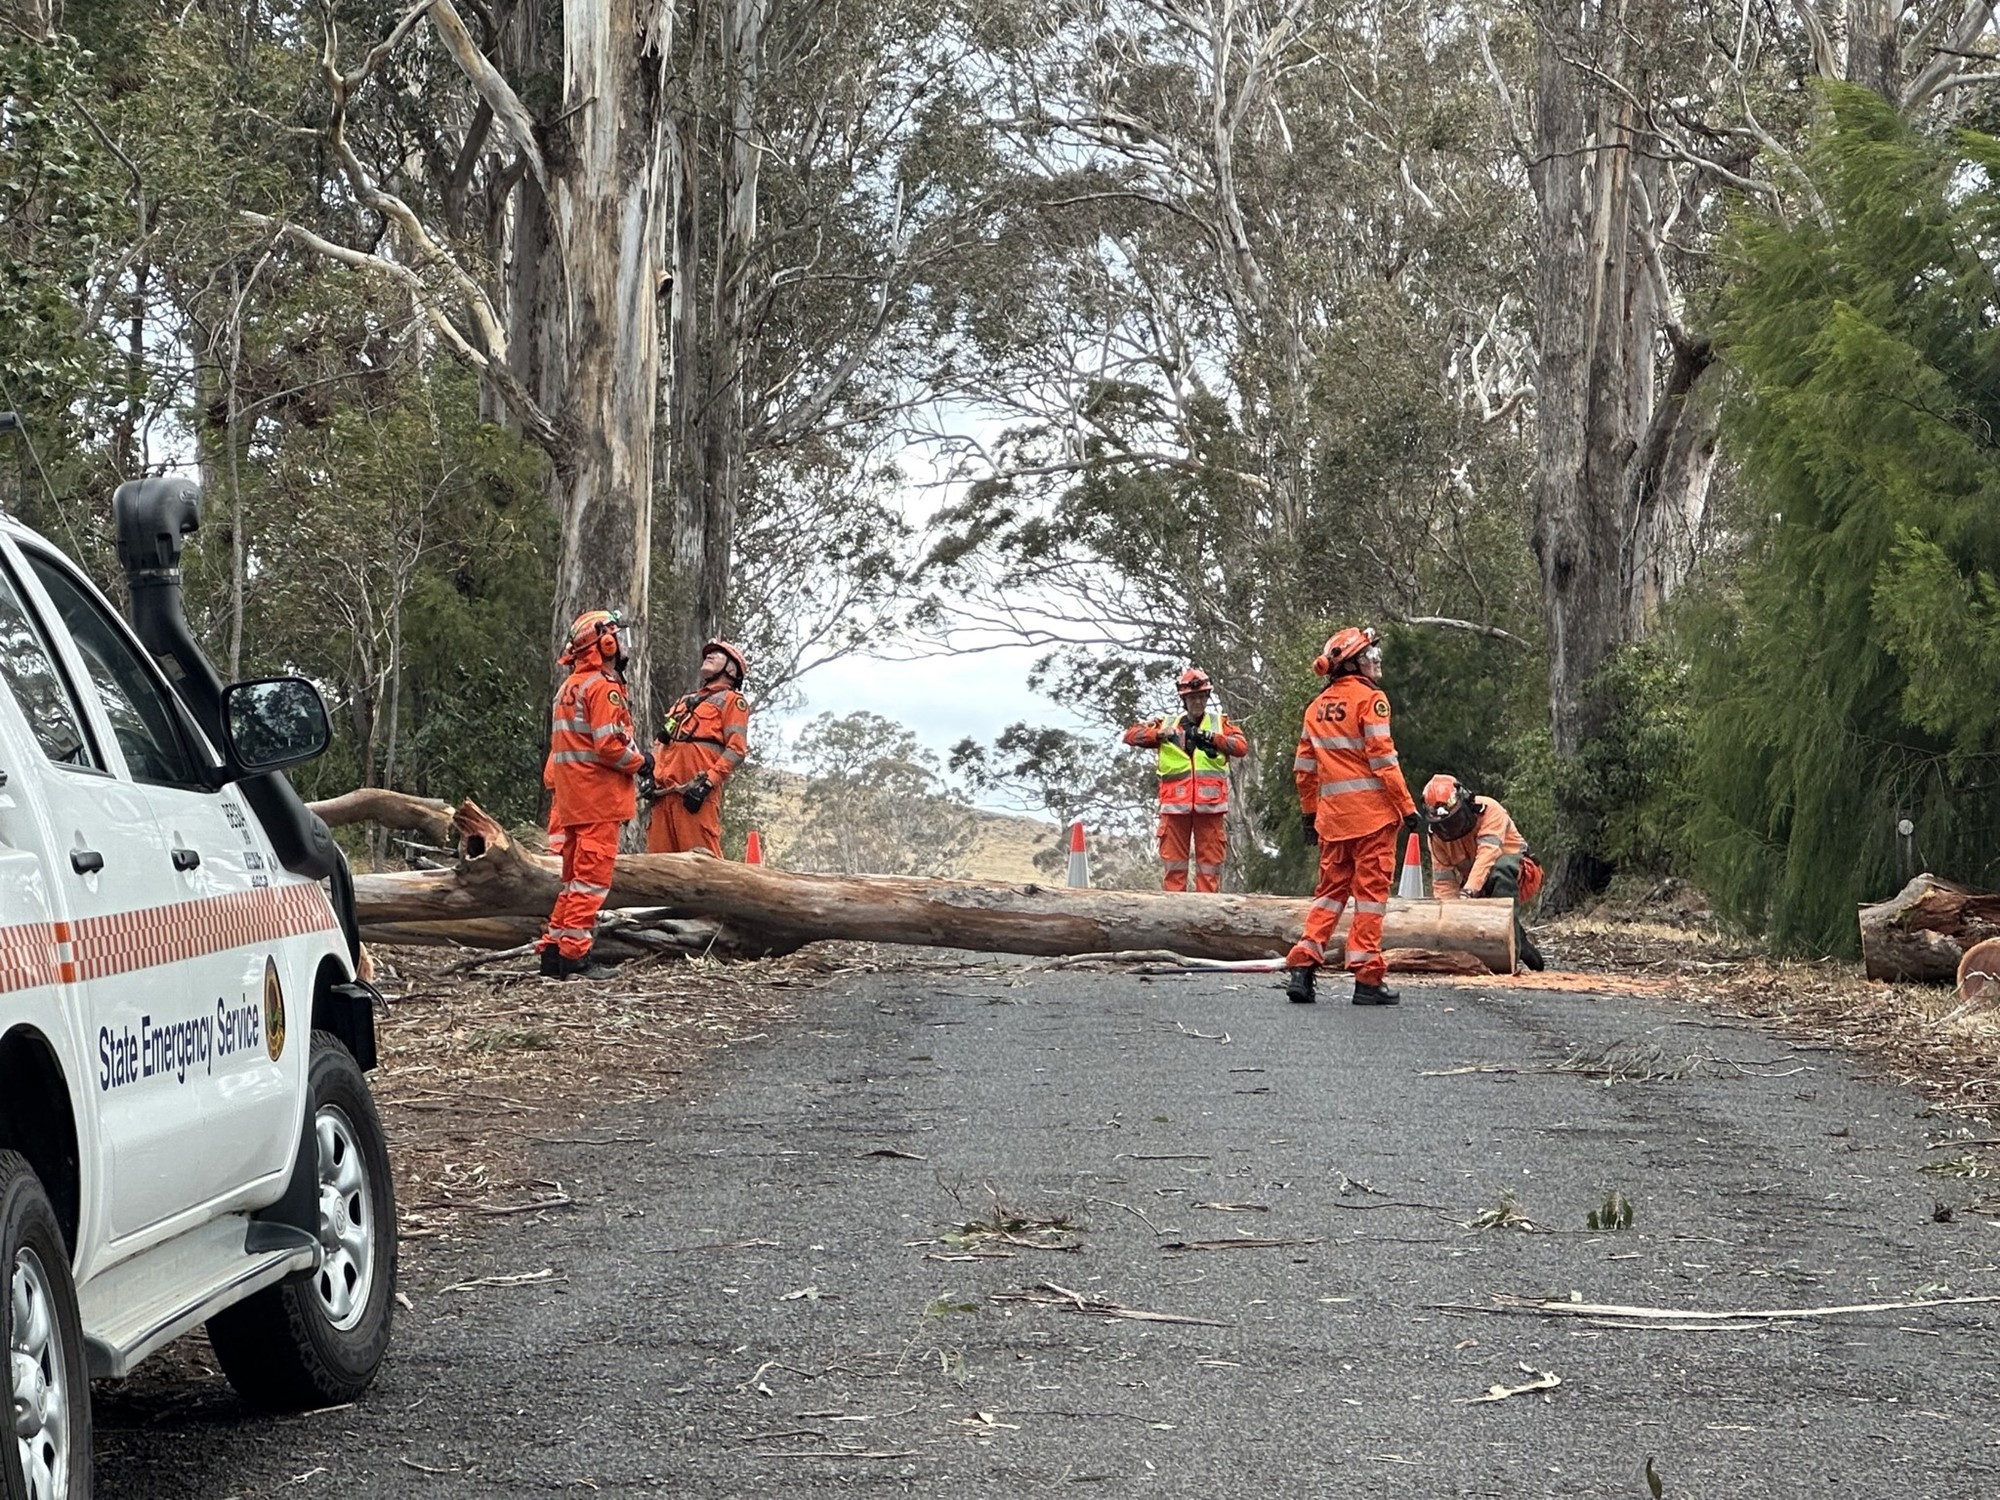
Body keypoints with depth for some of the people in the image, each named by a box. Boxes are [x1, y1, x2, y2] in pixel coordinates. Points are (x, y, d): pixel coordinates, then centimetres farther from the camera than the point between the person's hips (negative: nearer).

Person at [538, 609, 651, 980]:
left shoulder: (568, 688, 18)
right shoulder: (603, 687, -12)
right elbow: (610, 745, -20)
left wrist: (553, 787, 19)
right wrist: (641, 762, -4)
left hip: (570, 797, 9)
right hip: (599, 797, -9)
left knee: (575, 876, 15)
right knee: (592, 879, -7)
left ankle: (554, 950, 16)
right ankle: (574, 956, -8)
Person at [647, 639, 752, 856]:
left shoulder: (732, 700, 9)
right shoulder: (685, 701, 32)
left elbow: (736, 749, -4)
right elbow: (662, 741, 30)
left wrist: (707, 782, -16)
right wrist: (654, 775, 11)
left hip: (696, 791, -7)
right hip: (665, 789, 7)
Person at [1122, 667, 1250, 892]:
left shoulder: (1219, 723, 13)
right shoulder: (1167, 724, 15)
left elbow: (1241, 745, -3)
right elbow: (1131, 735, 8)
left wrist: (1211, 738, -16)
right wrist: (1159, 733, -10)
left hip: (1209, 805, -1)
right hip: (1175, 805, 1)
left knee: (1210, 861, 0)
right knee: (1173, 861, 1)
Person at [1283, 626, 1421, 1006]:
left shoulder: (1317, 707, 13)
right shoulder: (1369, 698, -7)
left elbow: (1304, 768, 14)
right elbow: (1383, 759, -13)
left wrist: (1308, 814, 22)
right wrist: (1407, 807, -10)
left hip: (1332, 815, 6)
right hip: (1372, 811, -6)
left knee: (1331, 888, 13)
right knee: (1371, 889, -2)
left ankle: (1302, 964, 2)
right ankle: (1367, 977, -3)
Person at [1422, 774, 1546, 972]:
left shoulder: (1489, 810, -23)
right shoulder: (1437, 835, -8)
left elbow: (1487, 854, -37)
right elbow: (1443, 881, -11)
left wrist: (1468, 891, -50)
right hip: (1481, 890, 6)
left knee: (1501, 866, -38)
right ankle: (1522, 943, 9)